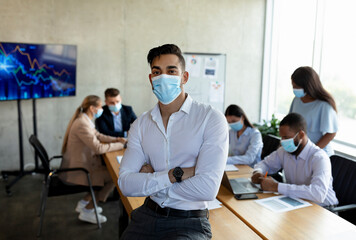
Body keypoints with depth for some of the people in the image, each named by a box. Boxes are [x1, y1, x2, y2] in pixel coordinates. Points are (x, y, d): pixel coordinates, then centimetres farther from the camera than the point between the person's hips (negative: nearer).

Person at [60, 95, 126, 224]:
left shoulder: (84, 120, 8)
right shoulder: (82, 124, -24)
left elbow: (98, 136, 17)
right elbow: (98, 148, -27)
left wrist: (116, 139, 2)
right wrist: (120, 145, -16)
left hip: (76, 166, 10)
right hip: (76, 171, -10)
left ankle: (84, 202, 21)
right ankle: (87, 211, 3)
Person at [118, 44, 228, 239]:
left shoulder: (211, 118, -11)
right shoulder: (141, 124, 4)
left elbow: (207, 188, -20)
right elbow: (126, 184, -4)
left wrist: (150, 180, -9)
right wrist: (174, 174, -18)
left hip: (189, 222, -3)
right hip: (147, 215, 4)